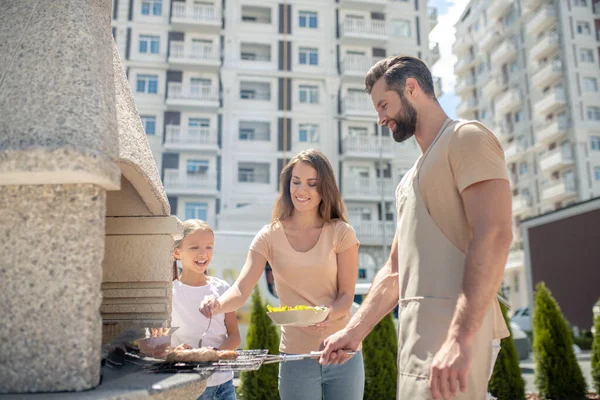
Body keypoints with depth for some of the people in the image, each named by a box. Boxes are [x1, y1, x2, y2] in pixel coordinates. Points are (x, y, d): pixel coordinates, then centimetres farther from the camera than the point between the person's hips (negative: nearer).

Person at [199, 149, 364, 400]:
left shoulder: (341, 233, -4)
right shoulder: (270, 236, -2)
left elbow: (346, 295, -5)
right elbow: (241, 290, -11)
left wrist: (329, 314, -26)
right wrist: (218, 304, -32)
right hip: (296, 355, 0)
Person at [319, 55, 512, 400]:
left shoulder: (466, 137, -3)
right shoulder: (414, 177, 23)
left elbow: (494, 235, -17)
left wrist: (460, 337, -25)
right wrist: (354, 331, 14)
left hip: (453, 334, -8)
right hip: (420, 333, 8)